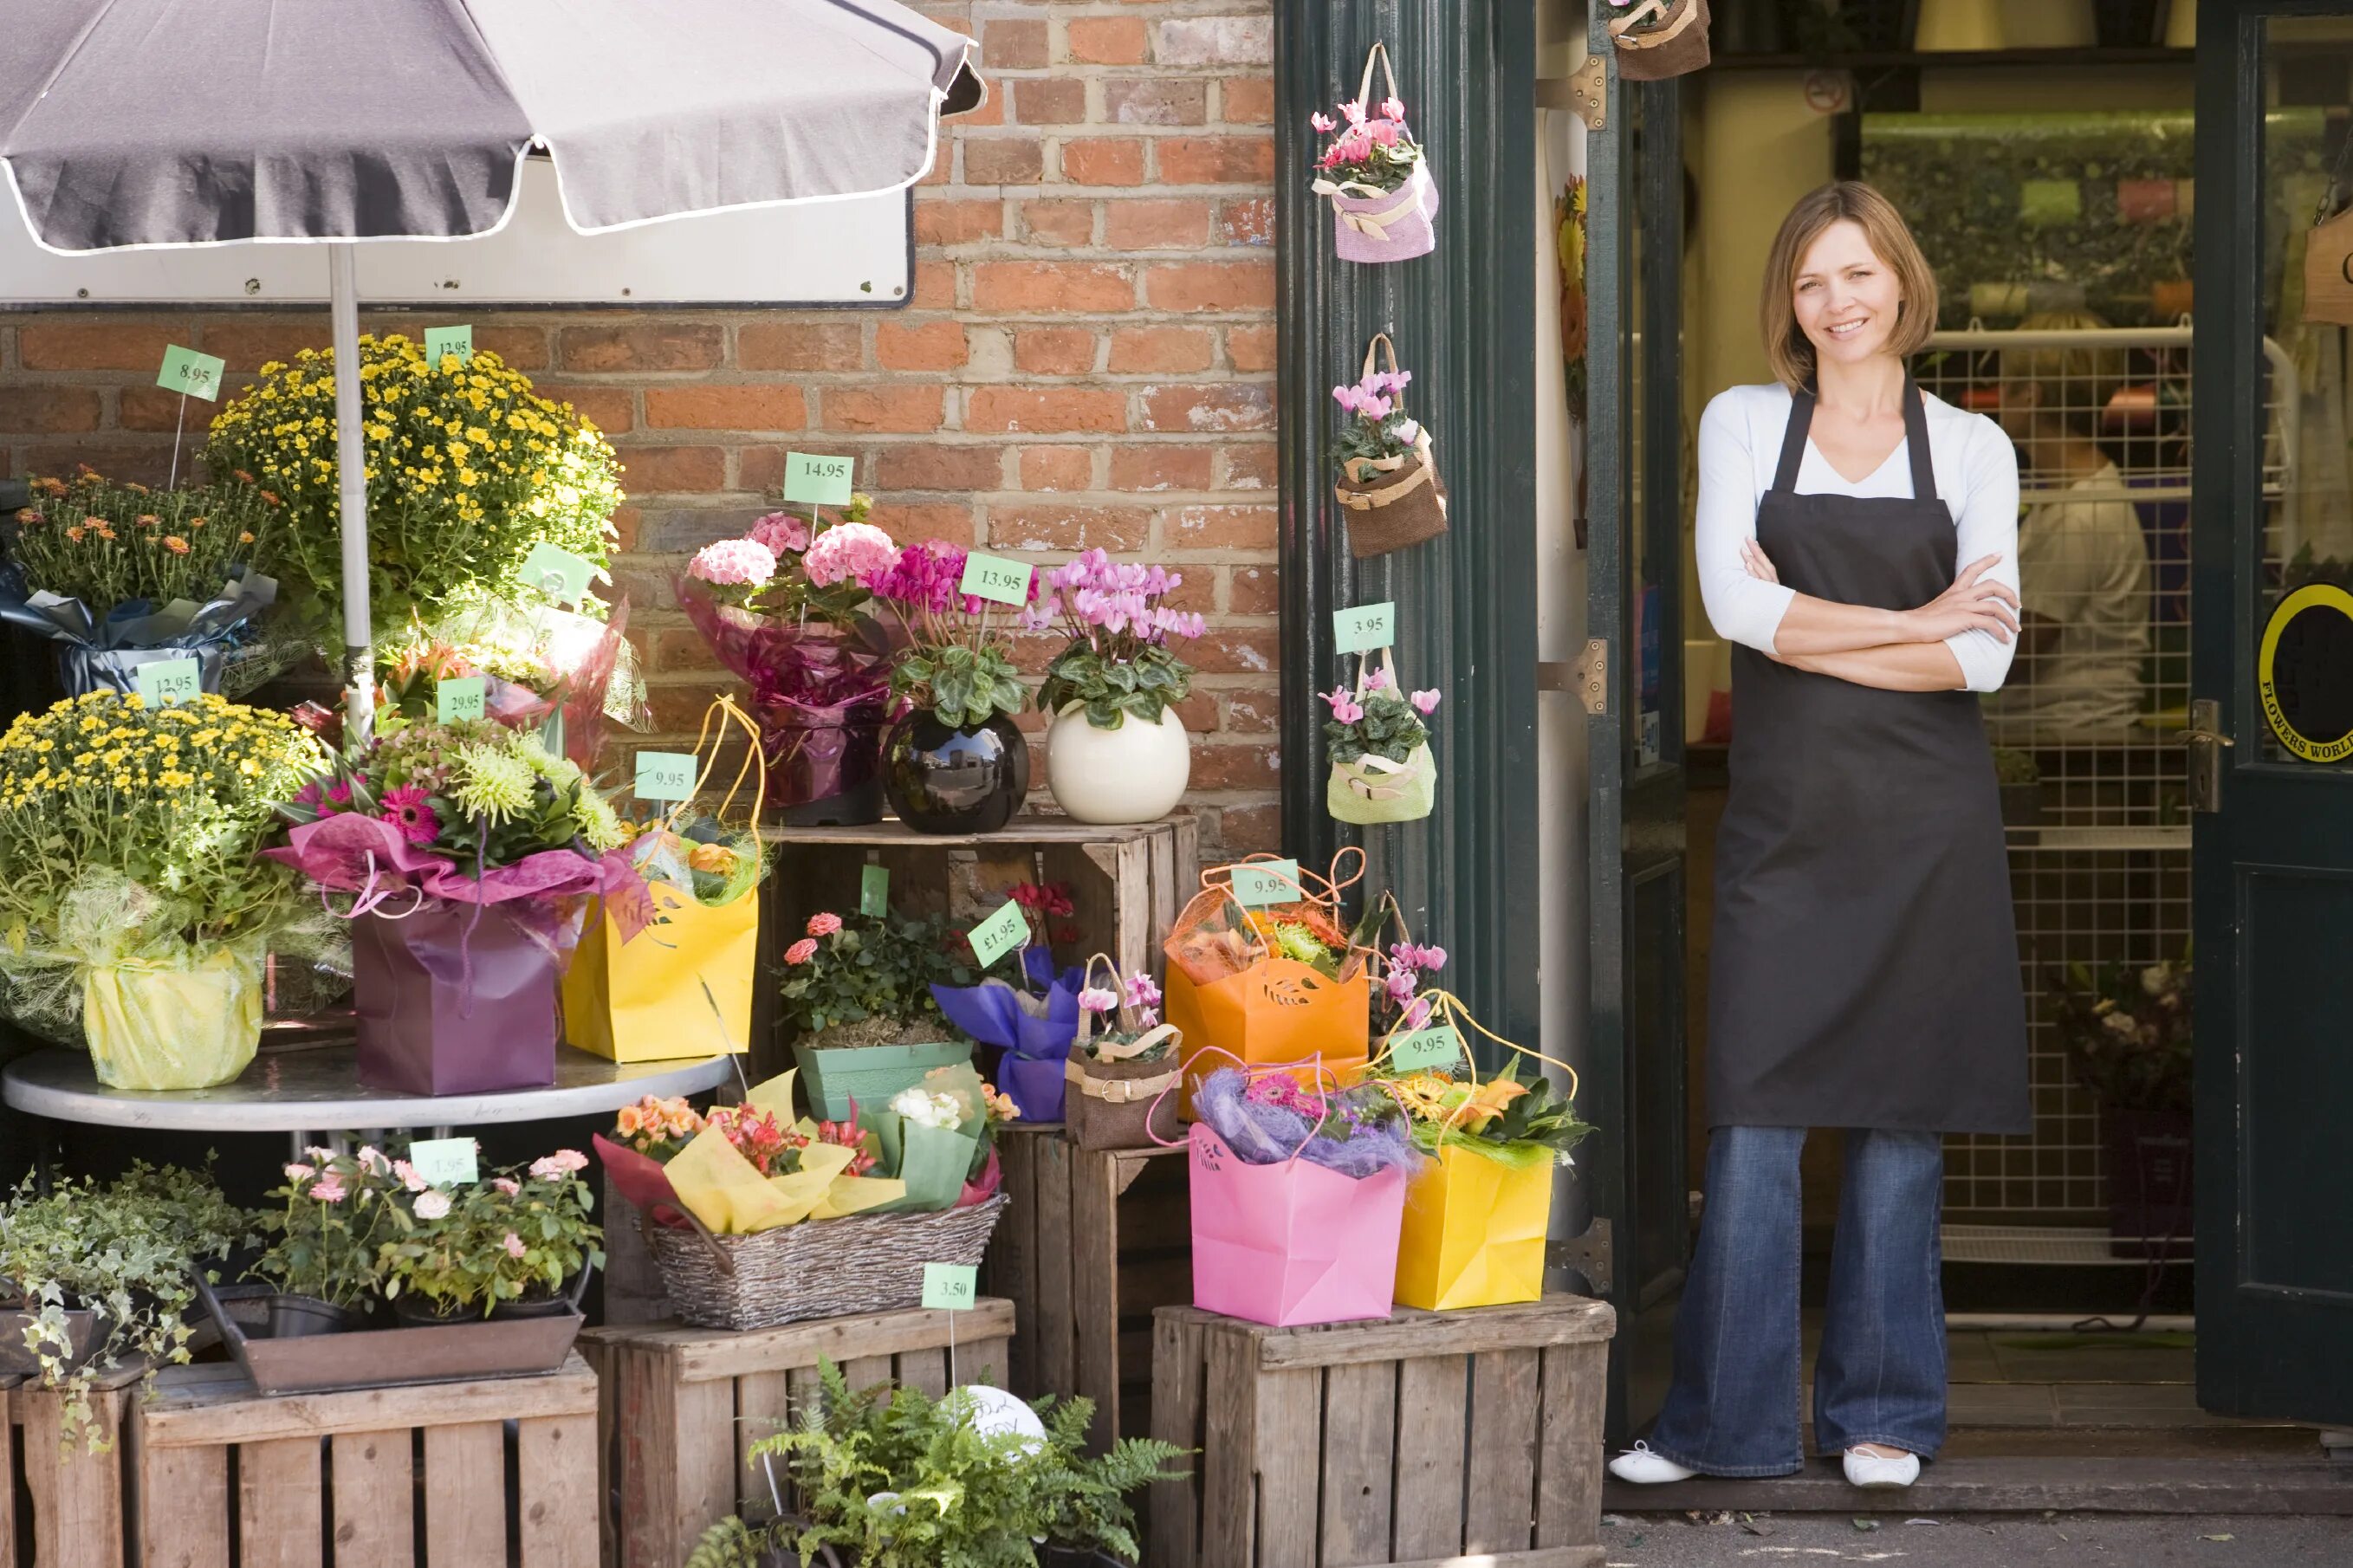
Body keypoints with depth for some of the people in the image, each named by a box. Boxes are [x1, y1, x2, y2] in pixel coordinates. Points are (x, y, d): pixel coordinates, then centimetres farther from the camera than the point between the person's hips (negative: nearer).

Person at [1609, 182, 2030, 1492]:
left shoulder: (1971, 449, 7)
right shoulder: (1744, 425, 7)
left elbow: (1984, 656, -5)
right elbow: (1734, 603, -8)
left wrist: (1809, 631, -9)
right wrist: (1911, 623, -8)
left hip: (1926, 818, 1)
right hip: (1787, 814, 0)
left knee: (1904, 1117, 4)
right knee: (1758, 1116, -3)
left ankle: (1882, 1413, 14)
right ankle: (1725, 1420, 4)